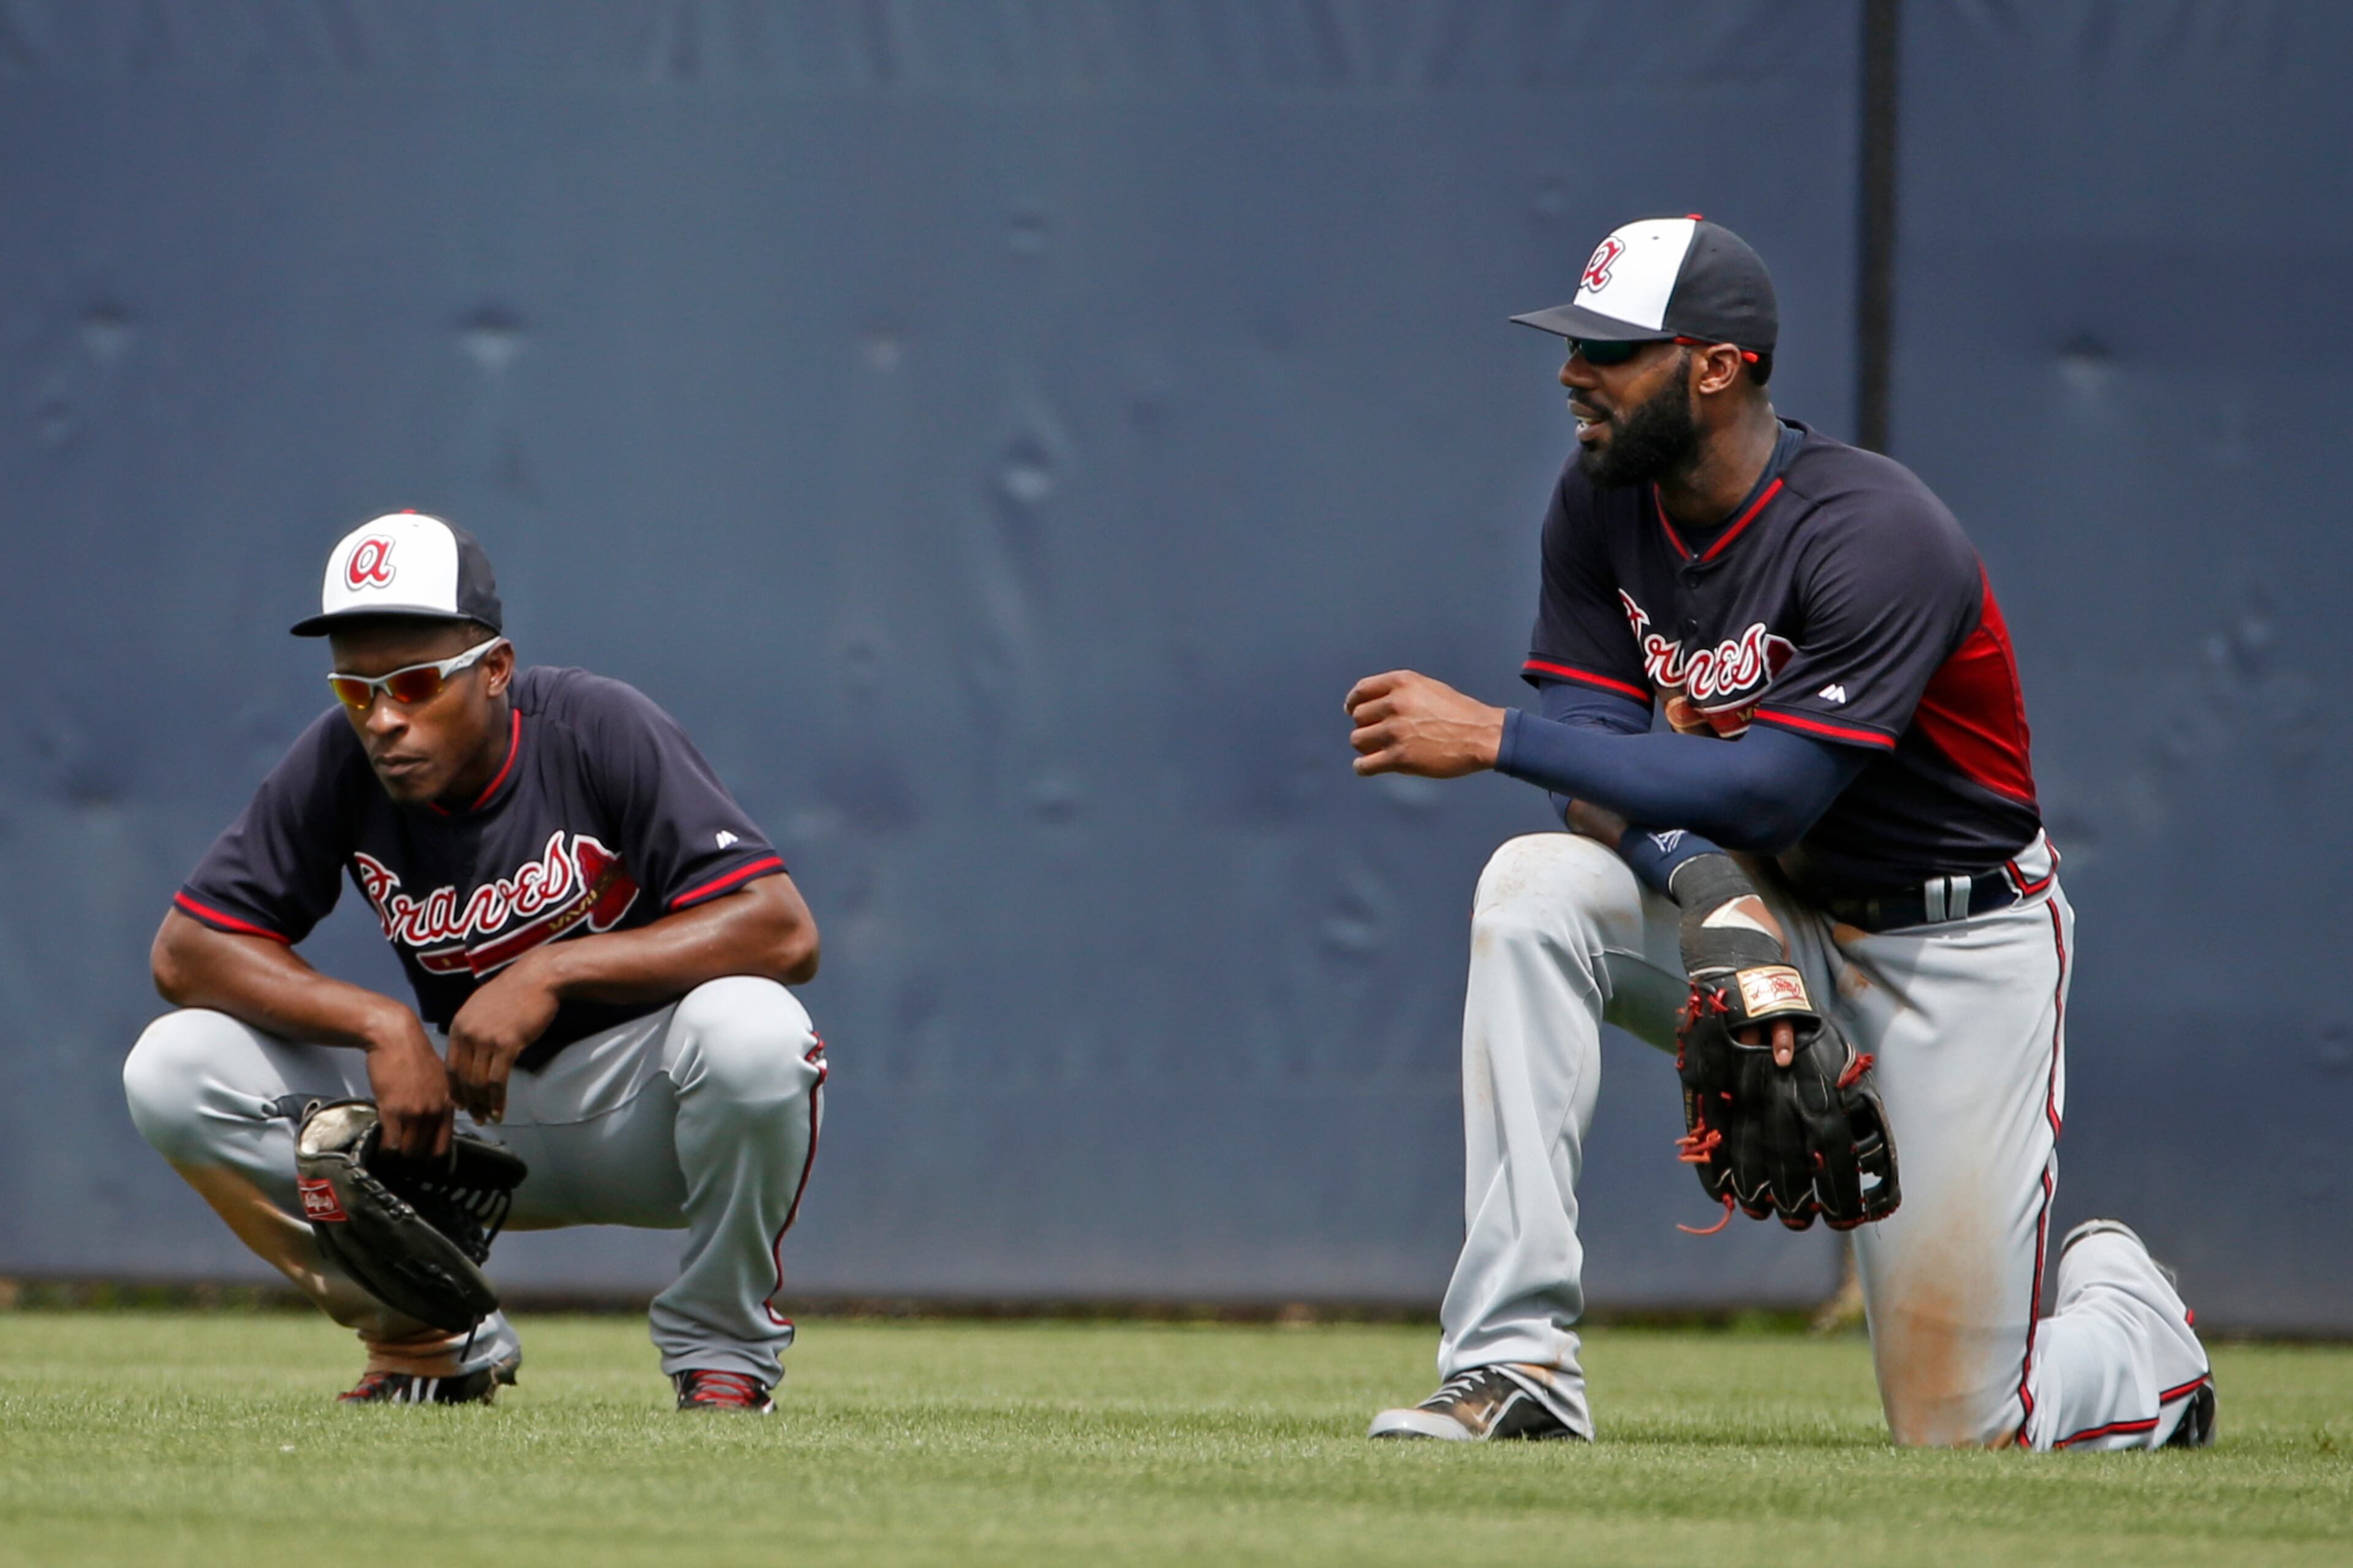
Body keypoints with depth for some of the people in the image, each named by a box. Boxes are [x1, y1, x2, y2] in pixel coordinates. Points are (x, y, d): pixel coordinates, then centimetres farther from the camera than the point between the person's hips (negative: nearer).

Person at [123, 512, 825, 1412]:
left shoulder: (598, 731, -20)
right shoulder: (339, 764, -9)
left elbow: (784, 931, -28)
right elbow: (186, 952, -9)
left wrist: (552, 973, -34)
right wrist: (384, 1025, -23)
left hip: (639, 1114, -4)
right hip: (457, 1113, 4)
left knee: (751, 1032, -38)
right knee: (174, 1071, -14)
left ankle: (722, 1350, -10)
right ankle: (436, 1345, 3)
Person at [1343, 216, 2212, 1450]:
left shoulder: (1876, 536, -26)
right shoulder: (1601, 507, -7)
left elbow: (1769, 793, -32)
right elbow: (1600, 777, -10)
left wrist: (1491, 737, -34)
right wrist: (1716, 897, -32)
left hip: (1958, 951, -6)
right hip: (1767, 908, 6)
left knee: (1963, 1428, -8)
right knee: (1533, 889, -26)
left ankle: (2129, 1320, 31)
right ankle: (1518, 1367, -27)